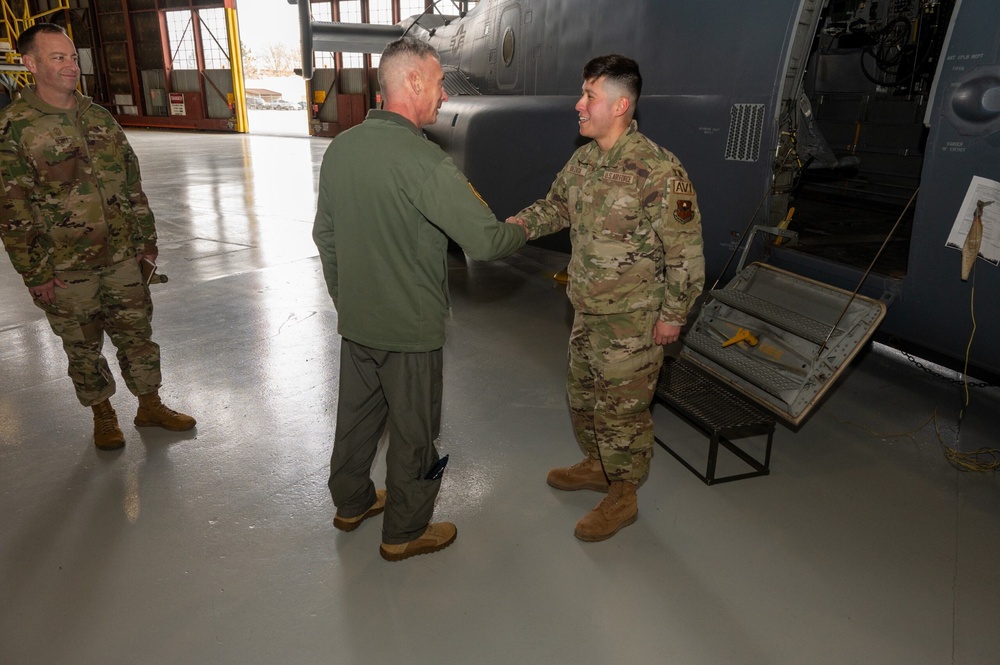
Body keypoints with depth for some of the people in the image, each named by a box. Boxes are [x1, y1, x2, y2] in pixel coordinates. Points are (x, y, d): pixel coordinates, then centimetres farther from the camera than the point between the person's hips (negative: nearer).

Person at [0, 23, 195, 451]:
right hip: (65, 270, -4)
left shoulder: (99, 118, 5)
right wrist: (35, 274, -10)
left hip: (122, 258, 4)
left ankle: (150, 406, 30)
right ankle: (103, 415, 31)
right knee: (83, 347, 12)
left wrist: (146, 239, 10)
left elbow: (132, 184, 11)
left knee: (137, 335, 12)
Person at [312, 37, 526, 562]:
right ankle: (404, 533, 29)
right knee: (413, 431, 11)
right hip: (409, 327, -7)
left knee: (356, 414, 23)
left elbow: (324, 234, 10)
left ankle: (352, 503, 44)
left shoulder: (339, 149, 1)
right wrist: (519, 232, -2)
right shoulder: (424, 161, -24)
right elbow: (485, 242, -25)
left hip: (354, 321, 7)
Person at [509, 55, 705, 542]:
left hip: (632, 322, -8)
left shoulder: (659, 172, -22)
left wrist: (672, 314, -14)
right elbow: (555, 205, 17)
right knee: (583, 396, 22)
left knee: (622, 409, 6)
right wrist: (514, 226, -1)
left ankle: (623, 496, 26)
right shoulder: (583, 161, 3)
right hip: (586, 311, 8)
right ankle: (597, 465, 46)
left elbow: (685, 252, -18)